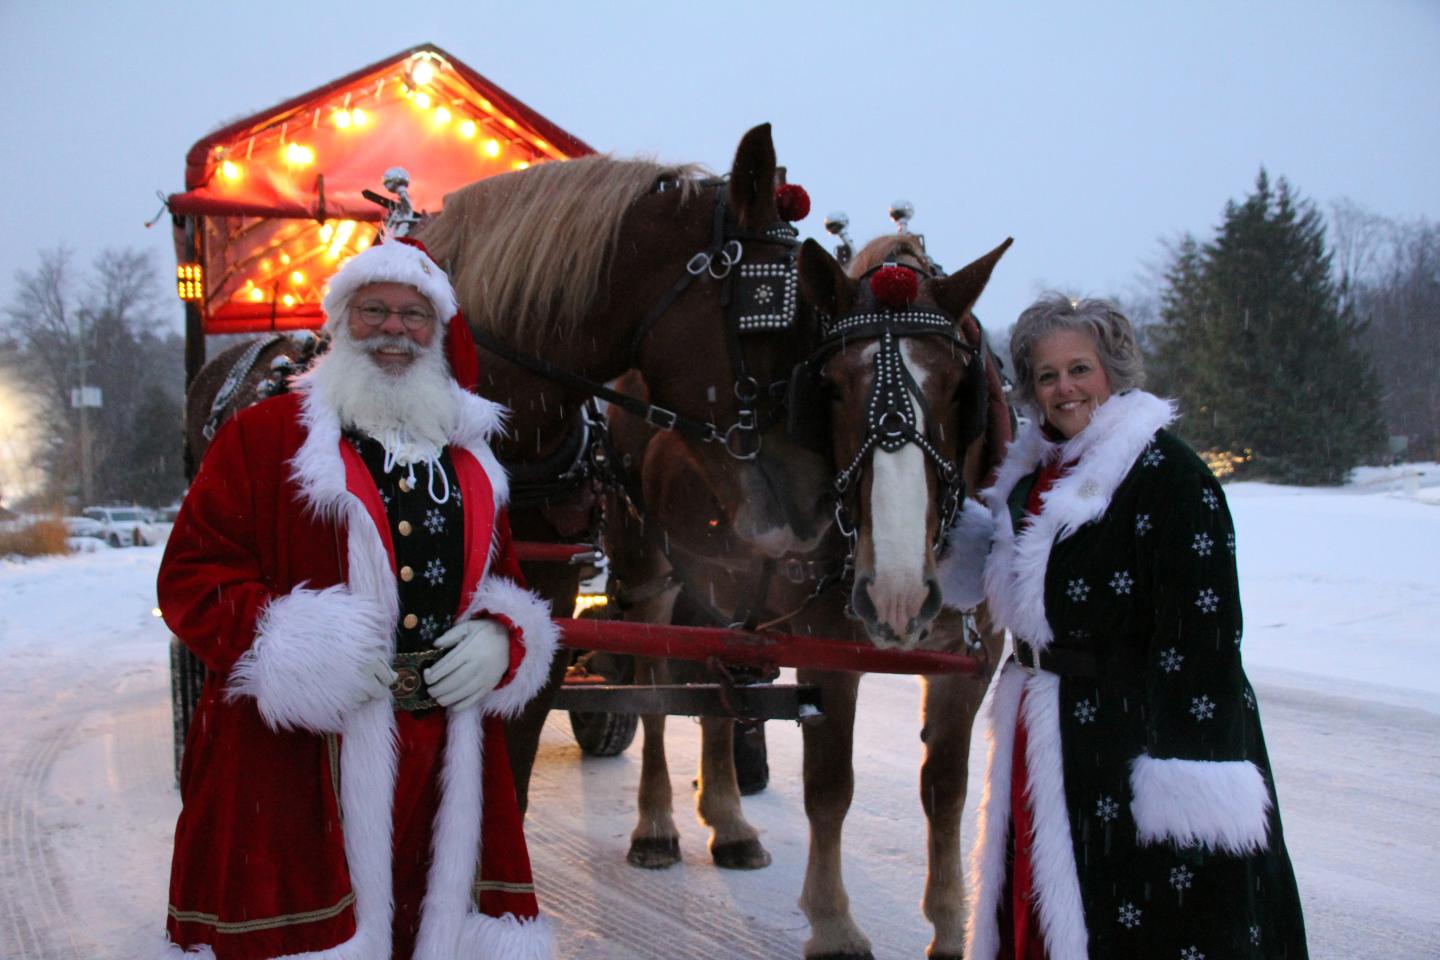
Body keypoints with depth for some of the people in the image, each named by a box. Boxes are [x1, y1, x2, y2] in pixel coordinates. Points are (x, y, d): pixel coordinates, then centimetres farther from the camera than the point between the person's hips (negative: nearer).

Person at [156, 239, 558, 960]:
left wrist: (501, 637, -1)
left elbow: (503, 577, 22)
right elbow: (191, 575, -2)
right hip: (295, 761, -4)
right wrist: (292, 651, -15)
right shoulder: (264, 435, 3)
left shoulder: (469, 456, 18)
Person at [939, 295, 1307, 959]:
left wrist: (1187, 772, -24)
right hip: (1042, 737, 8)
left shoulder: (1169, 473, -16)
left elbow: (1201, 628, -20)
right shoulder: (1036, 471, 10)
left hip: (1131, 731, -8)